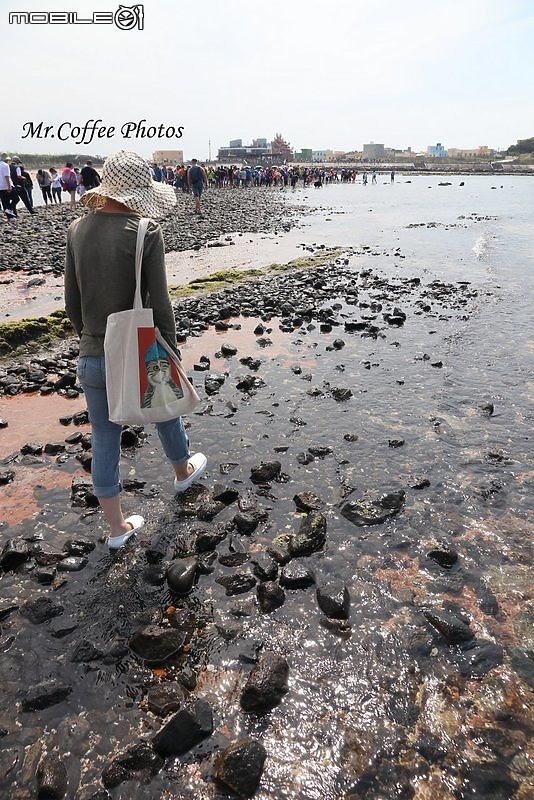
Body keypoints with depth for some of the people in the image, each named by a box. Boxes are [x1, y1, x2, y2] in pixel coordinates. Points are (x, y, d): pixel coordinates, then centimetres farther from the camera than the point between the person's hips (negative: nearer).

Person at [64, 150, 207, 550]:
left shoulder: (78, 229, 1)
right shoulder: (145, 232, -15)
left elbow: (72, 302, 6)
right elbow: (159, 304, -16)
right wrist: (172, 352, -4)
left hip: (91, 356, 4)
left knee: (104, 438, 13)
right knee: (165, 414, 24)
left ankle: (117, 527, 27)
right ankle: (183, 470, 52)